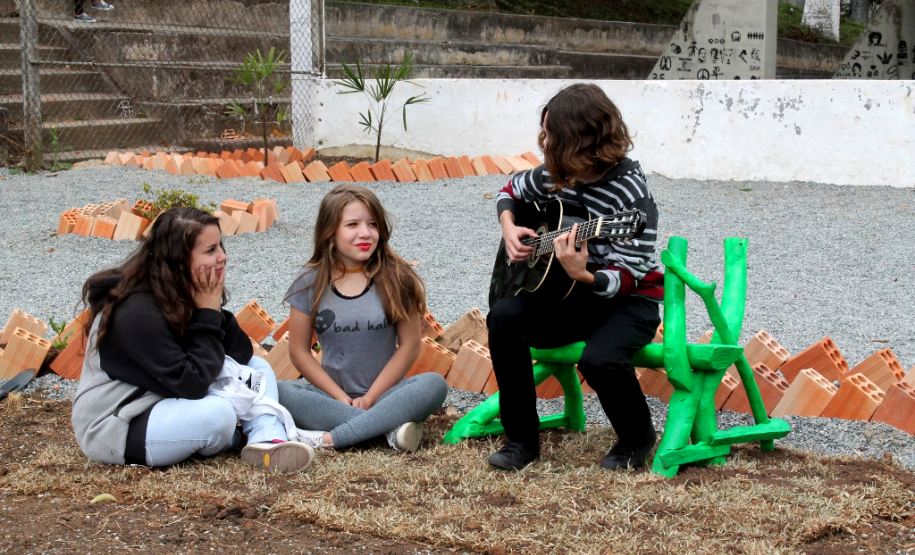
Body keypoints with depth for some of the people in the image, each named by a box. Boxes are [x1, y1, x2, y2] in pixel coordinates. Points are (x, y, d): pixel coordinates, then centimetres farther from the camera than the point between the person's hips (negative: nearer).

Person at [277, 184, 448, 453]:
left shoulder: (396, 279, 0)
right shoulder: (310, 283, 1)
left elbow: (409, 345, -2)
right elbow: (299, 350, 2)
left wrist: (371, 397, -9)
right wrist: (342, 399, -8)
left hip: (384, 393, 0)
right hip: (333, 396, 0)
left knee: (434, 384, -29)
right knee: (280, 392, -28)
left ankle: (328, 439, -32)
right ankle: (391, 428, -29)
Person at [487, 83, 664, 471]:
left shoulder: (630, 194, -22)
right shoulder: (556, 176, -2)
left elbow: (626, 279, -24)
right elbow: (510, 191, 20)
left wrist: (582, 275, -44)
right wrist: (509, 228, -1)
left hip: (631, 300, -6)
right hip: (568, 294, 6)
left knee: (599, 359, -35)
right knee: (504, 316, -22)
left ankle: (637, 439, -1)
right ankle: (522, 439, -11)